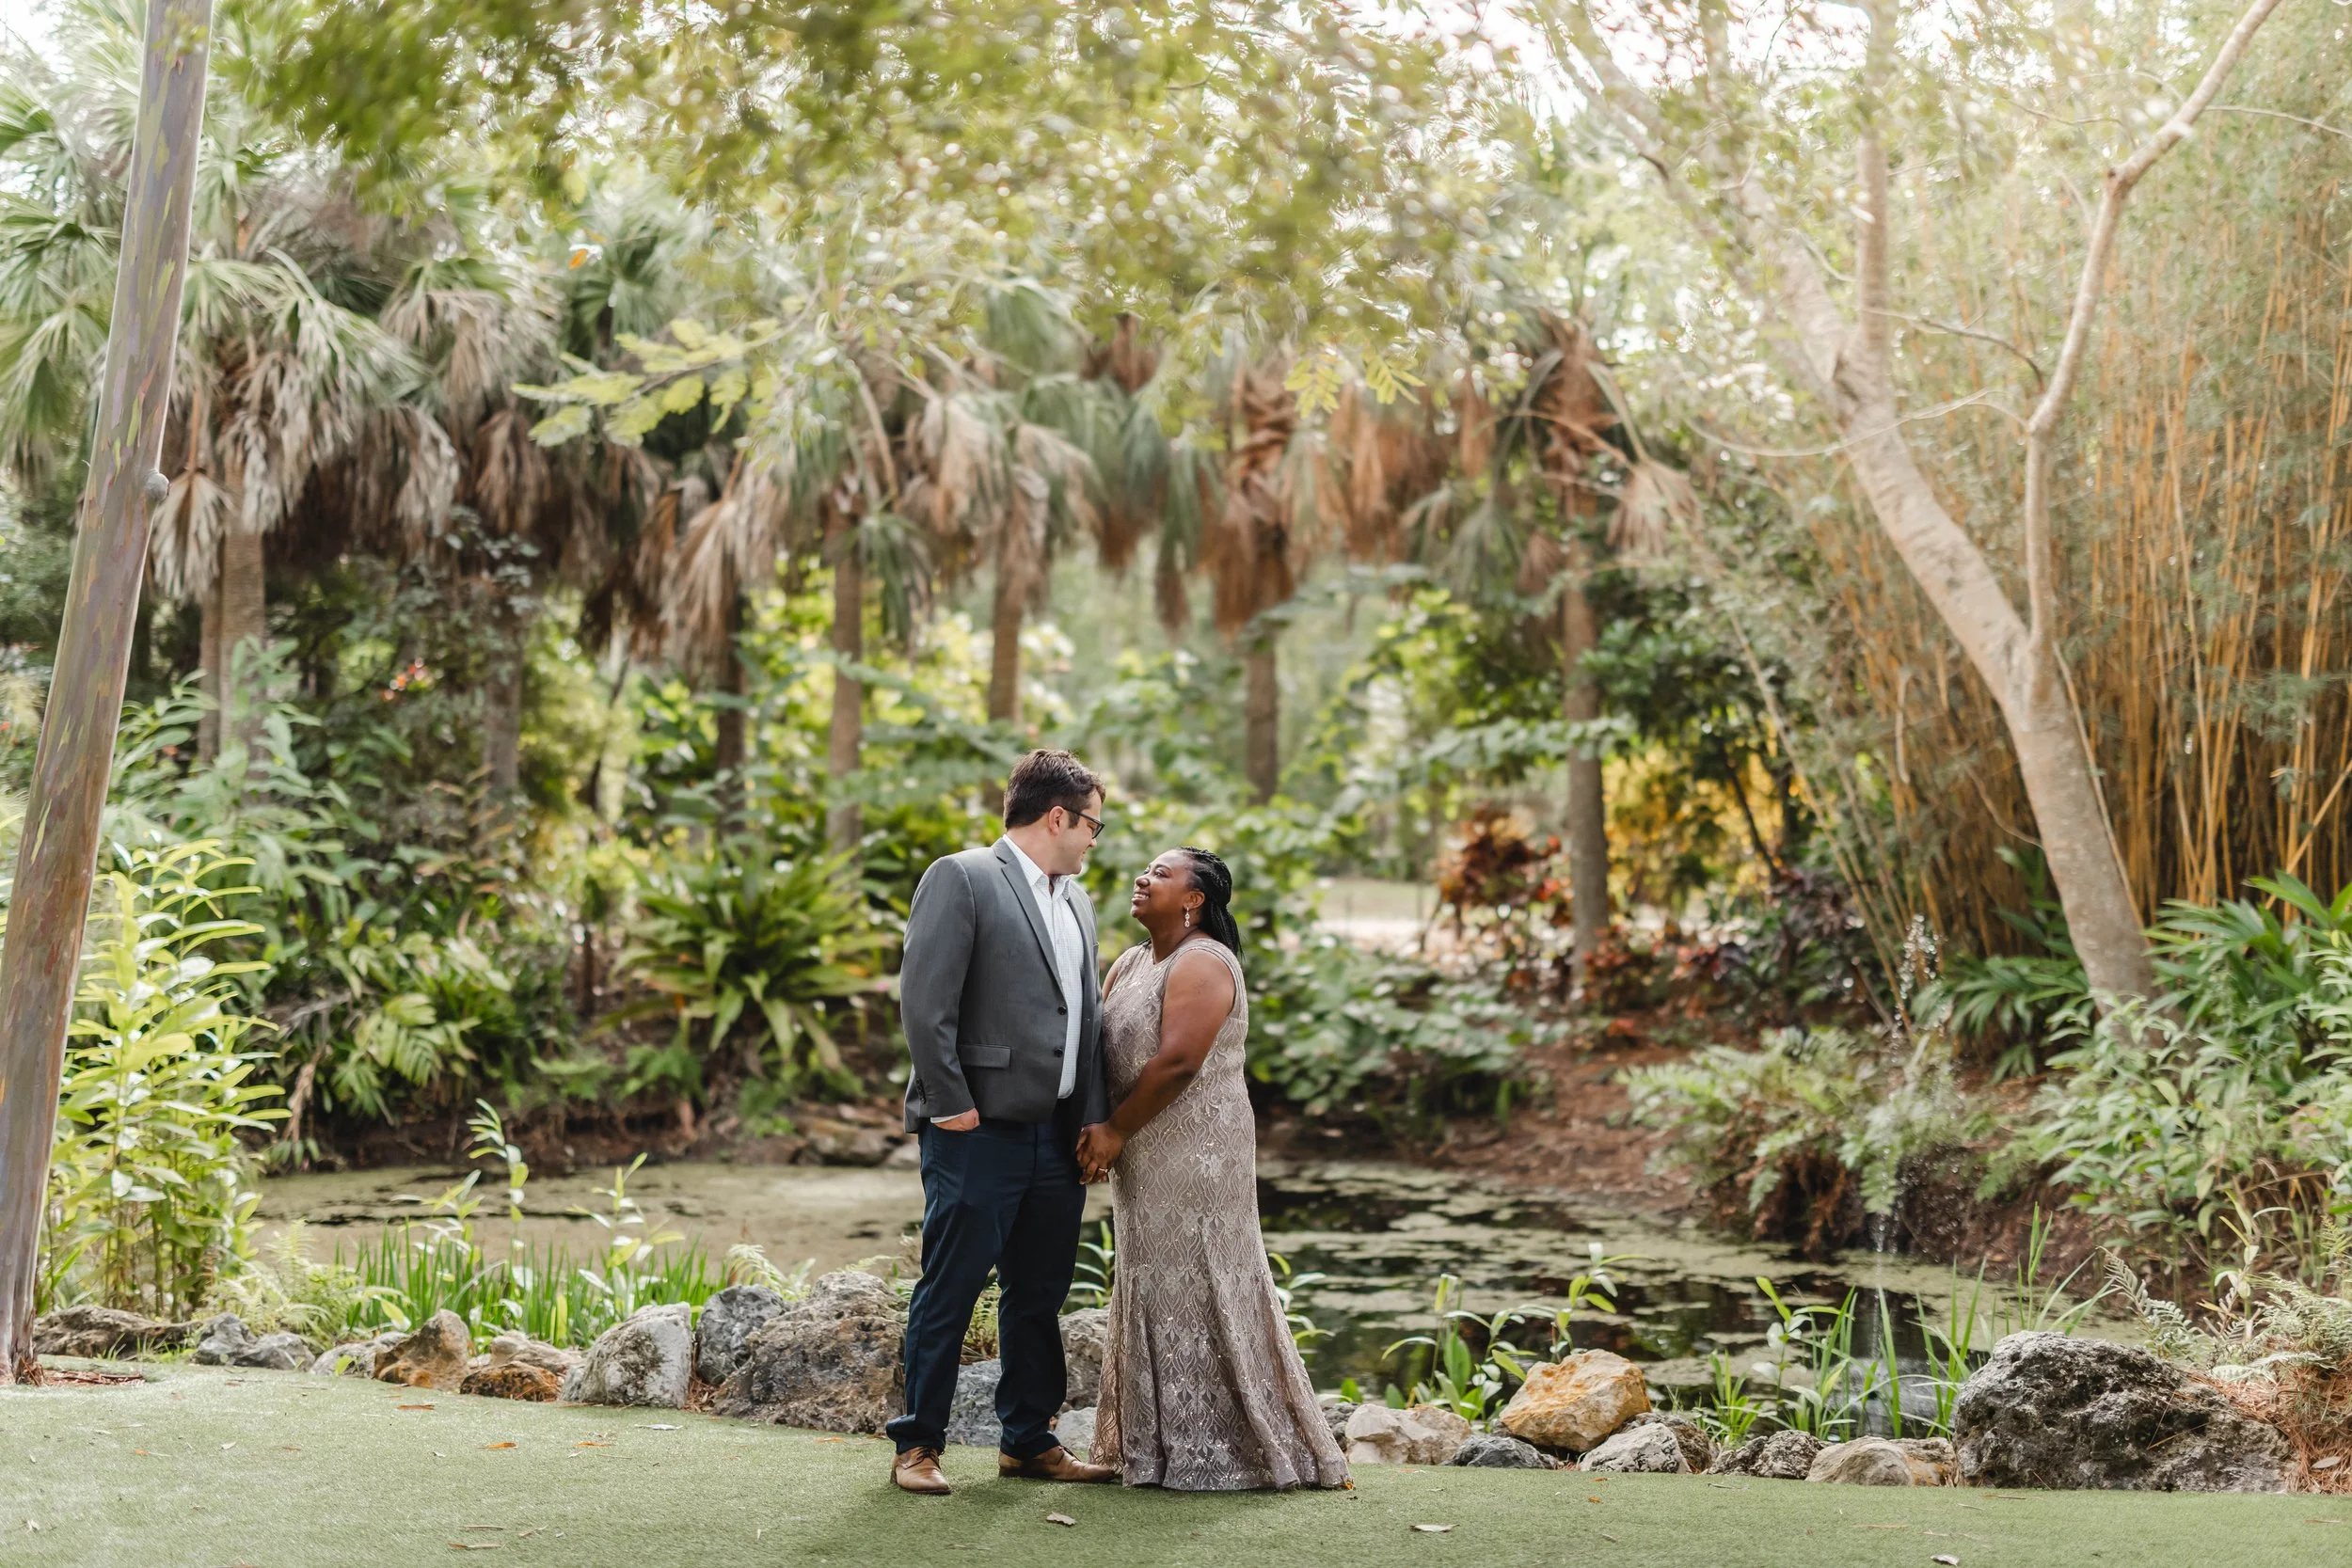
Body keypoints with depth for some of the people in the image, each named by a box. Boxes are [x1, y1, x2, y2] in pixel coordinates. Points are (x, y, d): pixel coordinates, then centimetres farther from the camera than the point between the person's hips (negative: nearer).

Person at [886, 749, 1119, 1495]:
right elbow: (925, 1000, -13)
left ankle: (1029, 1440, 25)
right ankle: (917, 1445, 9)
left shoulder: (1076, 901, 19)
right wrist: (950, 1104, -16)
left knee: (1039, 1295, 14)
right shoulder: (960, 879, -7)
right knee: (949, 1292, 0)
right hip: (981, 1131, -8)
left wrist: (1092, 1121, 11)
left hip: (1057, 1135, 8)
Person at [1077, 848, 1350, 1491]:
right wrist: (1096, 1131, -3)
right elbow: (1102, 1051, 11)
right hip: (1146, 1158, 9)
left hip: (1197, 1152, -9)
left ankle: (1213, 1452, 6)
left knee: (1197, 1291, -3)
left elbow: (1177, 1062, -23)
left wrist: (1115, 1131, -16)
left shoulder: (1203, 964, -14)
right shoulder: (1129, 964, 14)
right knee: (1157, 1290, 12)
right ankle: (1161, 1442, 20)